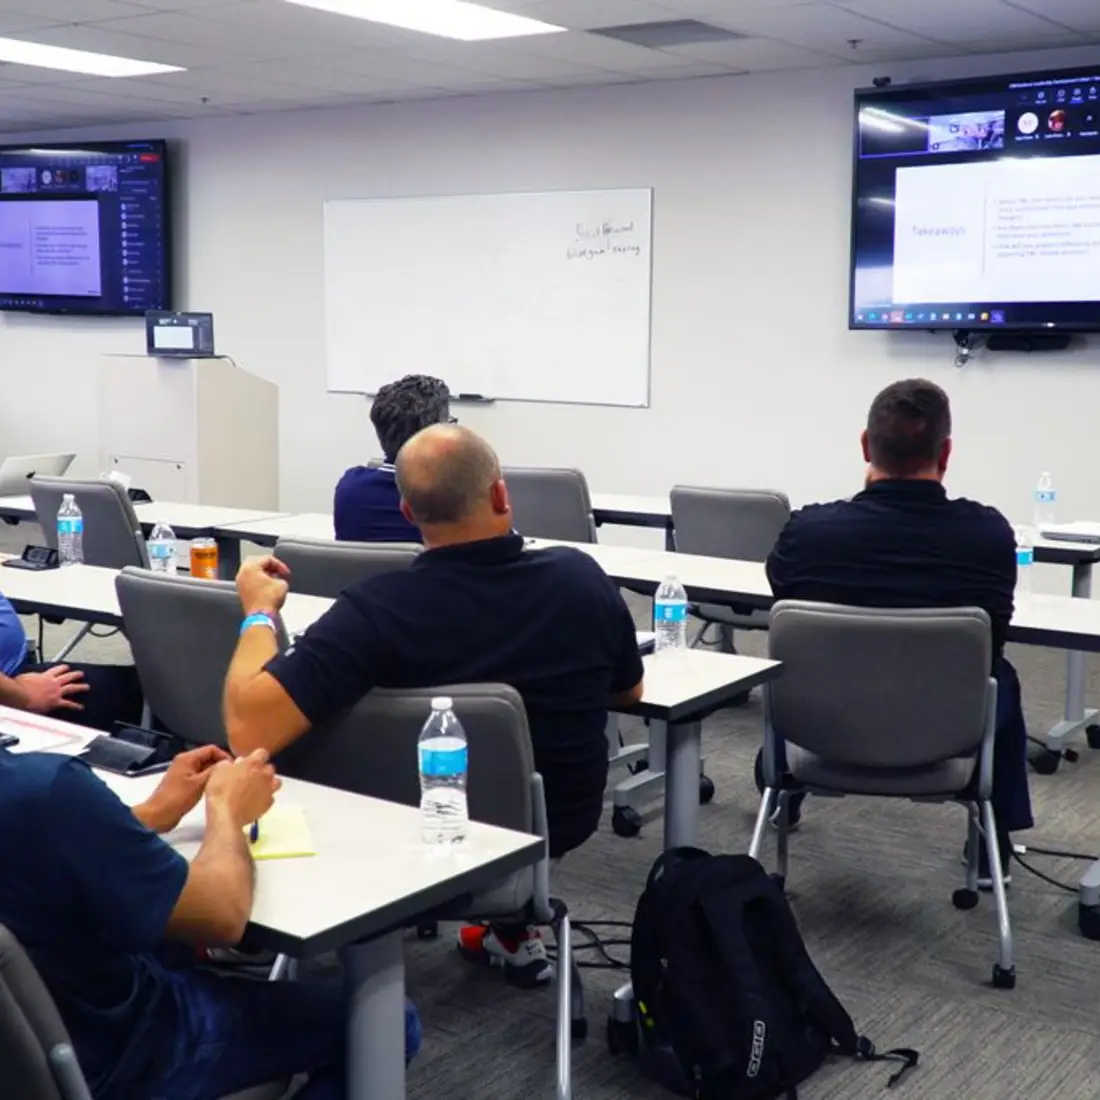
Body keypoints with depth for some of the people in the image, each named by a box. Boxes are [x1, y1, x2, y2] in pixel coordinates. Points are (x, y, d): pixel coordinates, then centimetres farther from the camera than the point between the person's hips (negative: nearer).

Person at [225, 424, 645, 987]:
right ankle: (511, 929, 40)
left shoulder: (377, 608, -31)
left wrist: (259, 612, -17)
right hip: (565, 822, 3)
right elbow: (629, 691, 0)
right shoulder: (582, 576, -19)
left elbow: (248, 728, -34)